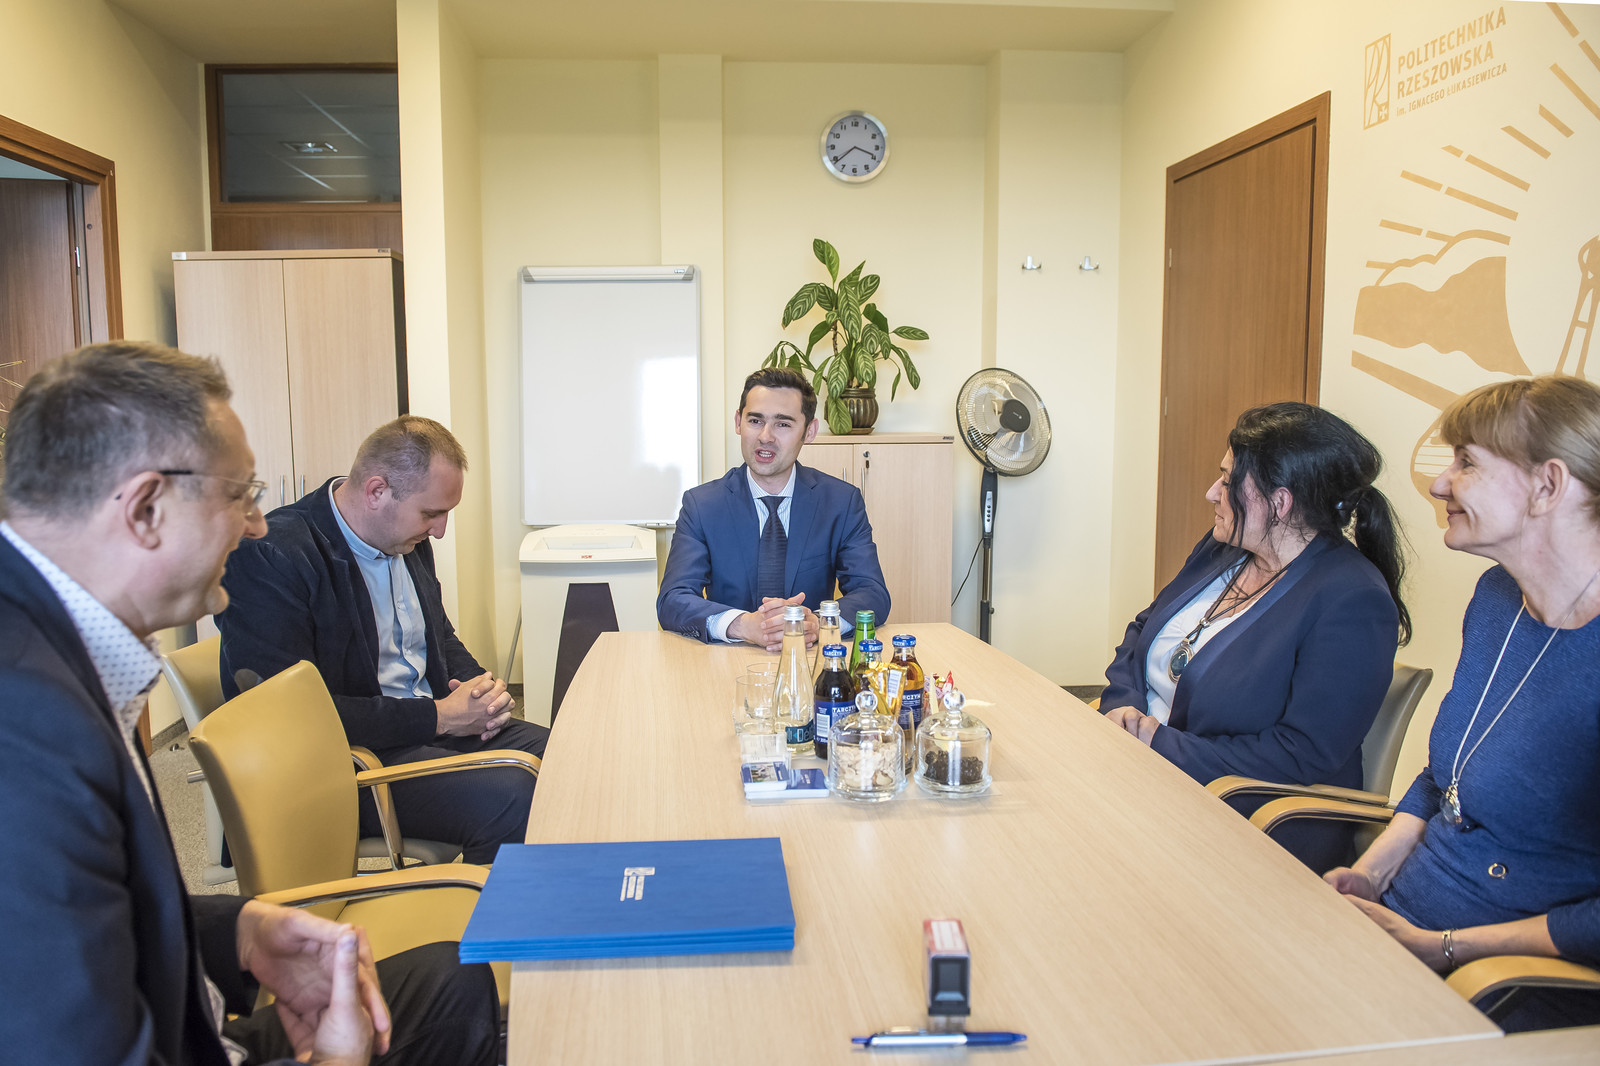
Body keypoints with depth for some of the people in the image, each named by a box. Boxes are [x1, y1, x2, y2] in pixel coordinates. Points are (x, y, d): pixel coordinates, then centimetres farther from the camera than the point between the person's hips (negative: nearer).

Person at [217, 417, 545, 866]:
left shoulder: (407, 539, 8)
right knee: (511, 797, -29)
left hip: (436, 725, 8)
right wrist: (438, 716, -21)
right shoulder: (269, 556, -19)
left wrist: (481, 687, 0)